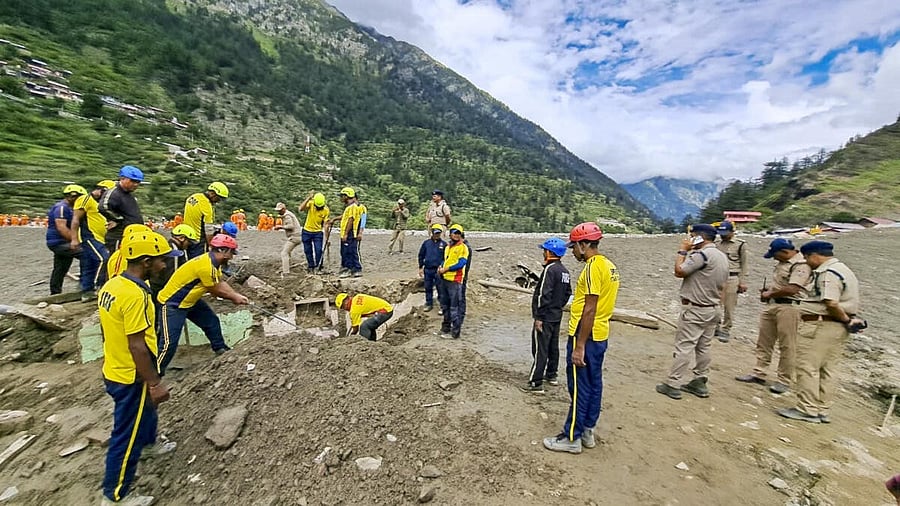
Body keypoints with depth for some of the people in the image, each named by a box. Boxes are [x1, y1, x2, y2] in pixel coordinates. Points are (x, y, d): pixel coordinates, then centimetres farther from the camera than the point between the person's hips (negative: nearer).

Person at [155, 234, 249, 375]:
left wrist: (237, 296, -2)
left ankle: (220, 349, 32)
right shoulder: (206, 266, -31)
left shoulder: (212, 261, -2)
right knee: (169, 342, -9)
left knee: (211, 320, 16)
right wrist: (234, 298, -4)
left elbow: (221, 283, 7)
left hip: (190, 300, 10)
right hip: (172, 303, -10)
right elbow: (216, 290, -18)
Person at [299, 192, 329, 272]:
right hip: (307, 231, 1)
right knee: (308, 251, 10)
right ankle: (311, 266, 25)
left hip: (318, 232, -1)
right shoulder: (311, 204, -11)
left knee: (318, 251, -9)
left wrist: (326, 238, -12)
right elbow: (300, 209, -29)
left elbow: (325, 224, -9)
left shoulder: (326, 210, -11)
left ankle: (318, 267, 8)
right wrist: (308, 198, -33)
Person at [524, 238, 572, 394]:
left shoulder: (550, 269, -20)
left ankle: (535, 383, 0)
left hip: (545, 317, -9)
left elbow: (543, 295, -23)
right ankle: (551, 375, 34)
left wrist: (538, 317, -20)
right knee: (553, 347, 20)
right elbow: (568, 293, 16)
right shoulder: (564, 270, 8)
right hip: (557, 316, 9)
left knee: (540, 350, -4)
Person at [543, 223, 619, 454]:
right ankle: (587, 431, 29)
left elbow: (589, 310, -23)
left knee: (580, 389, 1)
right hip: (599, 336, 10)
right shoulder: (608, 265, 11)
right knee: (593, 385, 16)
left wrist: (579, 346, -20)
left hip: (586, 337, -10)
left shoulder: (593, 267, -19)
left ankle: (572, 438, 14)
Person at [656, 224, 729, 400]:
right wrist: (714, 303, 22)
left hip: (695, 309, -9)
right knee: (703, 348, 15)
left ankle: (673, 385, 0)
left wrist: (682, 251, -8)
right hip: (713, 309, 9)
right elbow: (723, 285, 16)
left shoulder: (701, 254, -19)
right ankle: (700, 383, 24)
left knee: (684, 347, -5)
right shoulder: (723, 256, 12)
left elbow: (679, 271, -19)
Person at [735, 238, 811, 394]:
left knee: (787, 346, 2)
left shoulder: (801, 264, -15)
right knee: (764, 342, 12)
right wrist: (768, 289, 9)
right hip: (772, 305, 9)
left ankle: (784, 380, 13)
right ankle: (758, 373, 21)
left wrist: (769, 294, -10)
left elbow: (792, 289, -23)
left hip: (789, 307, -9)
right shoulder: (783, 262, 14)